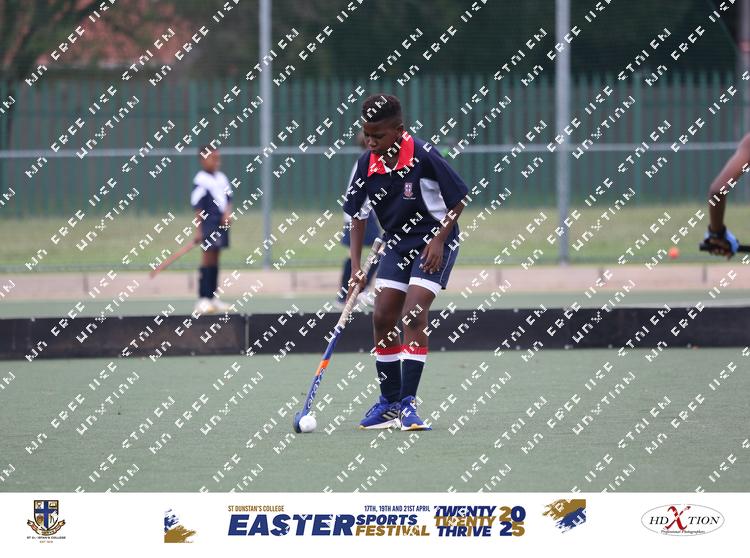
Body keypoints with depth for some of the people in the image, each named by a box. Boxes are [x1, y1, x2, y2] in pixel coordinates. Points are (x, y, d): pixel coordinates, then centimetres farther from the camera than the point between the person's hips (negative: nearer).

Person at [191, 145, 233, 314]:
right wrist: (198, 230, -14)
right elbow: (198, 208, -11)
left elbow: (228, 198, 18)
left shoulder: (222, 178, 12)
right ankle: (202, 300, -8)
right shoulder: (200, 181, -10)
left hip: (221, 224, 7)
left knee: (214, 260, 10)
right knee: (207, 260, -9)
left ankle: (212, 297, 15)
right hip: (208, 223, -7)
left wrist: (228, 213, -3)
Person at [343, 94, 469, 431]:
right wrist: (356, 266, -4)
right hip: (396, 244, 6)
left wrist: (439, 240, -17)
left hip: (433, 243, -6)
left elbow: (459, 200, -11)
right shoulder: (367, 165, -6)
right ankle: (389, 403, 13)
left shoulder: (424, 157, -21)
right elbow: (358, 217, 4)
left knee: (413, 315, -19)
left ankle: (408, 403, -18)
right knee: (382, 318, 0)